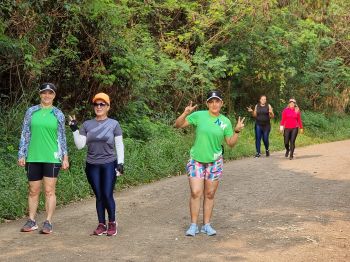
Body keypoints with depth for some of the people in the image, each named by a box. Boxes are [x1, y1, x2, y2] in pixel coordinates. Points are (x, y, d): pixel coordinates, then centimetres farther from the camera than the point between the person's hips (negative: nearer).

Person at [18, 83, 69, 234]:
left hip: (52, 158, -1)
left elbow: (62, 137, 10)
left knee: (49, 191, -2)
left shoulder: (58, 114, 6)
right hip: (33, 158, 1)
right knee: (33, 191, 6)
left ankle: (48, 222, 3)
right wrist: (21, 155, 3)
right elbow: (25, 134, 8)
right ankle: (31, 221, 14)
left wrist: (65, 157, 6)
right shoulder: (31, 112, 6)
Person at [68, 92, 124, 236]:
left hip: (109, 165, -2)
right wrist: (74, 129, -6)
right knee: (99, 196, 5)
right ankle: (101, 225, 14)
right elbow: (80, 145, 5)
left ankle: (112, 223, 10)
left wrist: (120, 163, -6)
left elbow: (119, 145, 2)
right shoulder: (87, 125, 8)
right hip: (92, 166, 3)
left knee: (107, 195, -7)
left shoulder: (114, 124, 2)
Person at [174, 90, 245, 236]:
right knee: (196, 193, -7)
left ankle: (206, 225, 18)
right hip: (196, 160, -2)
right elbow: (177, 125, -6)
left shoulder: (225, 122, 1)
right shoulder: (199, 115, -6)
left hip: (215, 162, 2)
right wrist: (185, 113, -22)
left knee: (210, 194, 8)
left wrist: (237, 131, -10)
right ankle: (193, 225, 4)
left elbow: (231, 143, 5)